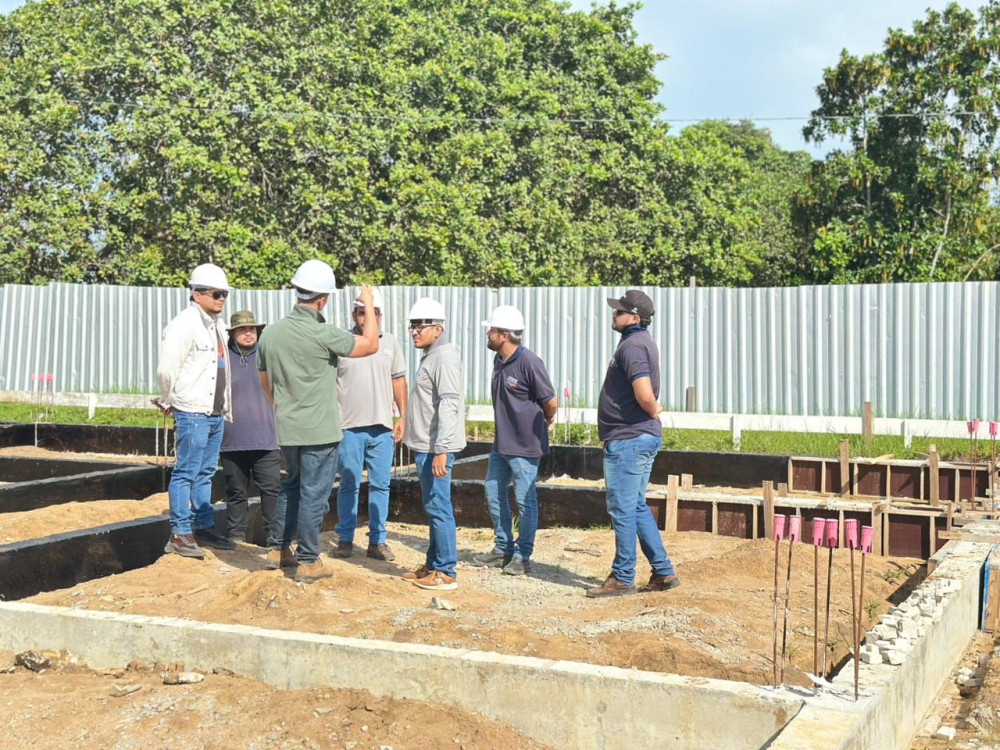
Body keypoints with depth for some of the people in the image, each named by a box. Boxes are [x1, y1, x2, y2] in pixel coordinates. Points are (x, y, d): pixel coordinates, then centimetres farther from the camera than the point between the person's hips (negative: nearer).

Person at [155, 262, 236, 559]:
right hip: (193, 413, -9)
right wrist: (167, 401, -5)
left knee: (206, 473, 15)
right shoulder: (184, 325, -13)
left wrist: (225, 408, 16)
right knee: (186, 473, -4)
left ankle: (204, 527, 23)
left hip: (216, 414, 9)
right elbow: (166, 370, -17)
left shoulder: (215, 326, 16)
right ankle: (179, 535, 0)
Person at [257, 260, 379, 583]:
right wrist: (368, 305, 2)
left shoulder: (270, 333, 1)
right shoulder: (322, 334, -19)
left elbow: (265, 382, 13)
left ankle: (278, 549, 29)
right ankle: (308, 562, 9)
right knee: (314, 495, 2)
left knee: (291, 486, 23)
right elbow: (371, 345, -9)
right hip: (319, 430, -6)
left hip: (286, 429, 7)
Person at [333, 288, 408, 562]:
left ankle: (377, 541, 14)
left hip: (382, 427, 3)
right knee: (348, 485, 5)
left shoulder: (390, 342, 7)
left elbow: (399, 380, 12)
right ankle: (345, 539, 16)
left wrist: (403, 416, 6)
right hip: (349, 426, -3)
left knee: (380, 485, 6)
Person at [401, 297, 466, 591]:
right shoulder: (430, 356, 17)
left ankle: (445, 573, -2)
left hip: (436, 448, -10)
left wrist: (441, 450, -26)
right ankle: (433, 565, 25)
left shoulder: (445, 357, -14)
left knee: (438, 507, -7)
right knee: (432, 507, 16)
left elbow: (449, 404, -22)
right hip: (426, 446, 10)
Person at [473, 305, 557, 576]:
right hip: (501, 442, 9)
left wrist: (538, 428, 3)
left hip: (525, 445, -9)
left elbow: (551, 404, -13)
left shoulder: (529, 362, -20)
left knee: (525, 500, 1)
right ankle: (503, 549, 28)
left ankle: (522, 556, 12)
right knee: (493, 492, 14)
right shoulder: (499, 361, 6)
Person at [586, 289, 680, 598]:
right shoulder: (641, 341, 16)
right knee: (637, 507, 16)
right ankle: (663, 573, 20)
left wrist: (653, 413, -9)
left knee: (622, 509, -2)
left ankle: (622, 578, 6)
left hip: (628, 440, -11)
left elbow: (645, 395, -27)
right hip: (643, 437, 11)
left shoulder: (632, 346, -17)